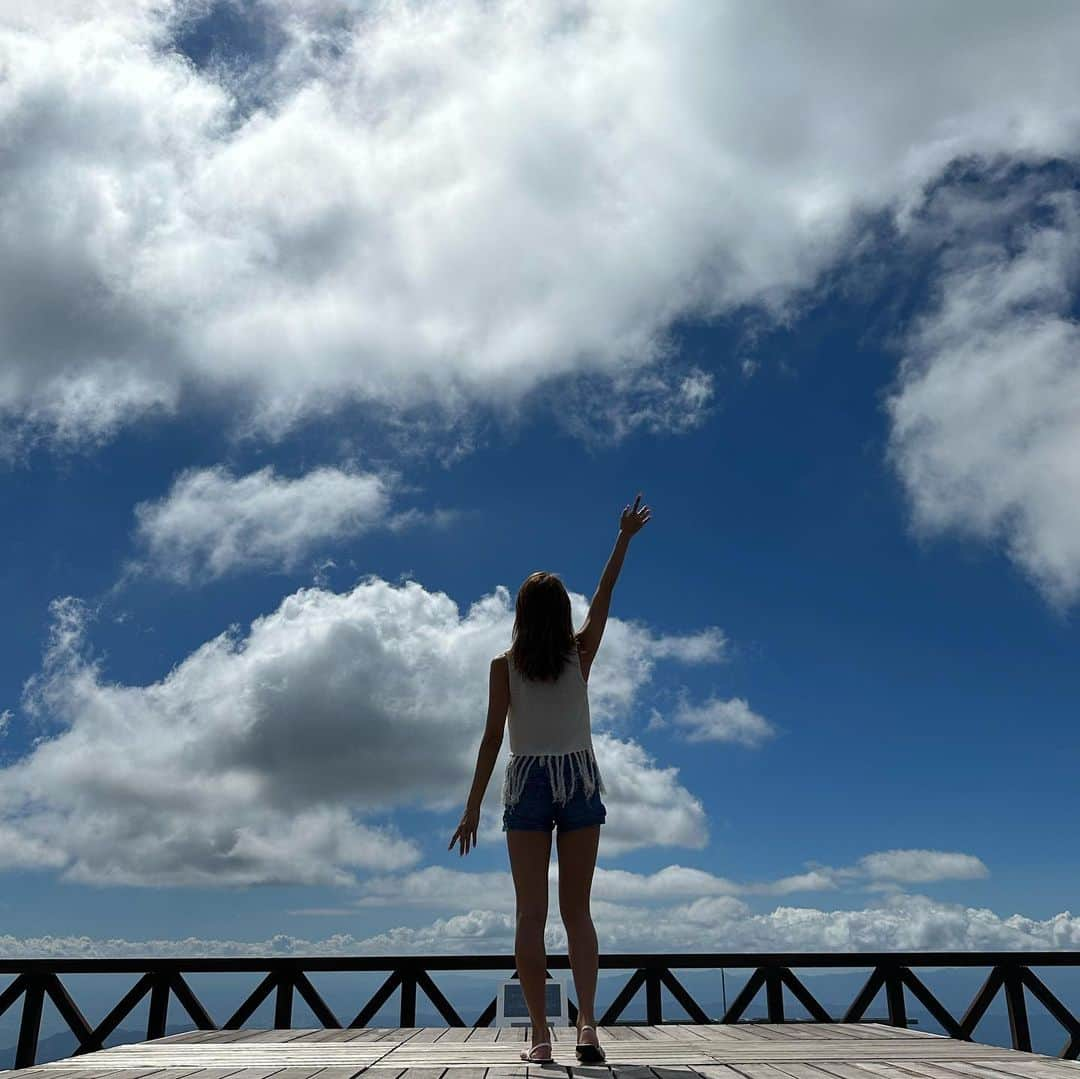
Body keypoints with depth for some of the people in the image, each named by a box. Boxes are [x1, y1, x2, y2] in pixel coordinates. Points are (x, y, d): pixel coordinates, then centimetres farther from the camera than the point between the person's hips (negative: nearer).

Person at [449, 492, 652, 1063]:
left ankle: (540, 1034, -2)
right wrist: (624, 538, 19)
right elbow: (602, 599, 11)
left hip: (528, 783, -1)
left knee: (531, 914, 1)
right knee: (576, 910, 6)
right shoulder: (580, 654, 0)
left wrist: (472, 807, -2)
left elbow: (492, 738, -6)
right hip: (579, 780, 1)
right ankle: (587, 1022, -7)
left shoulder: (504, 666, -3)